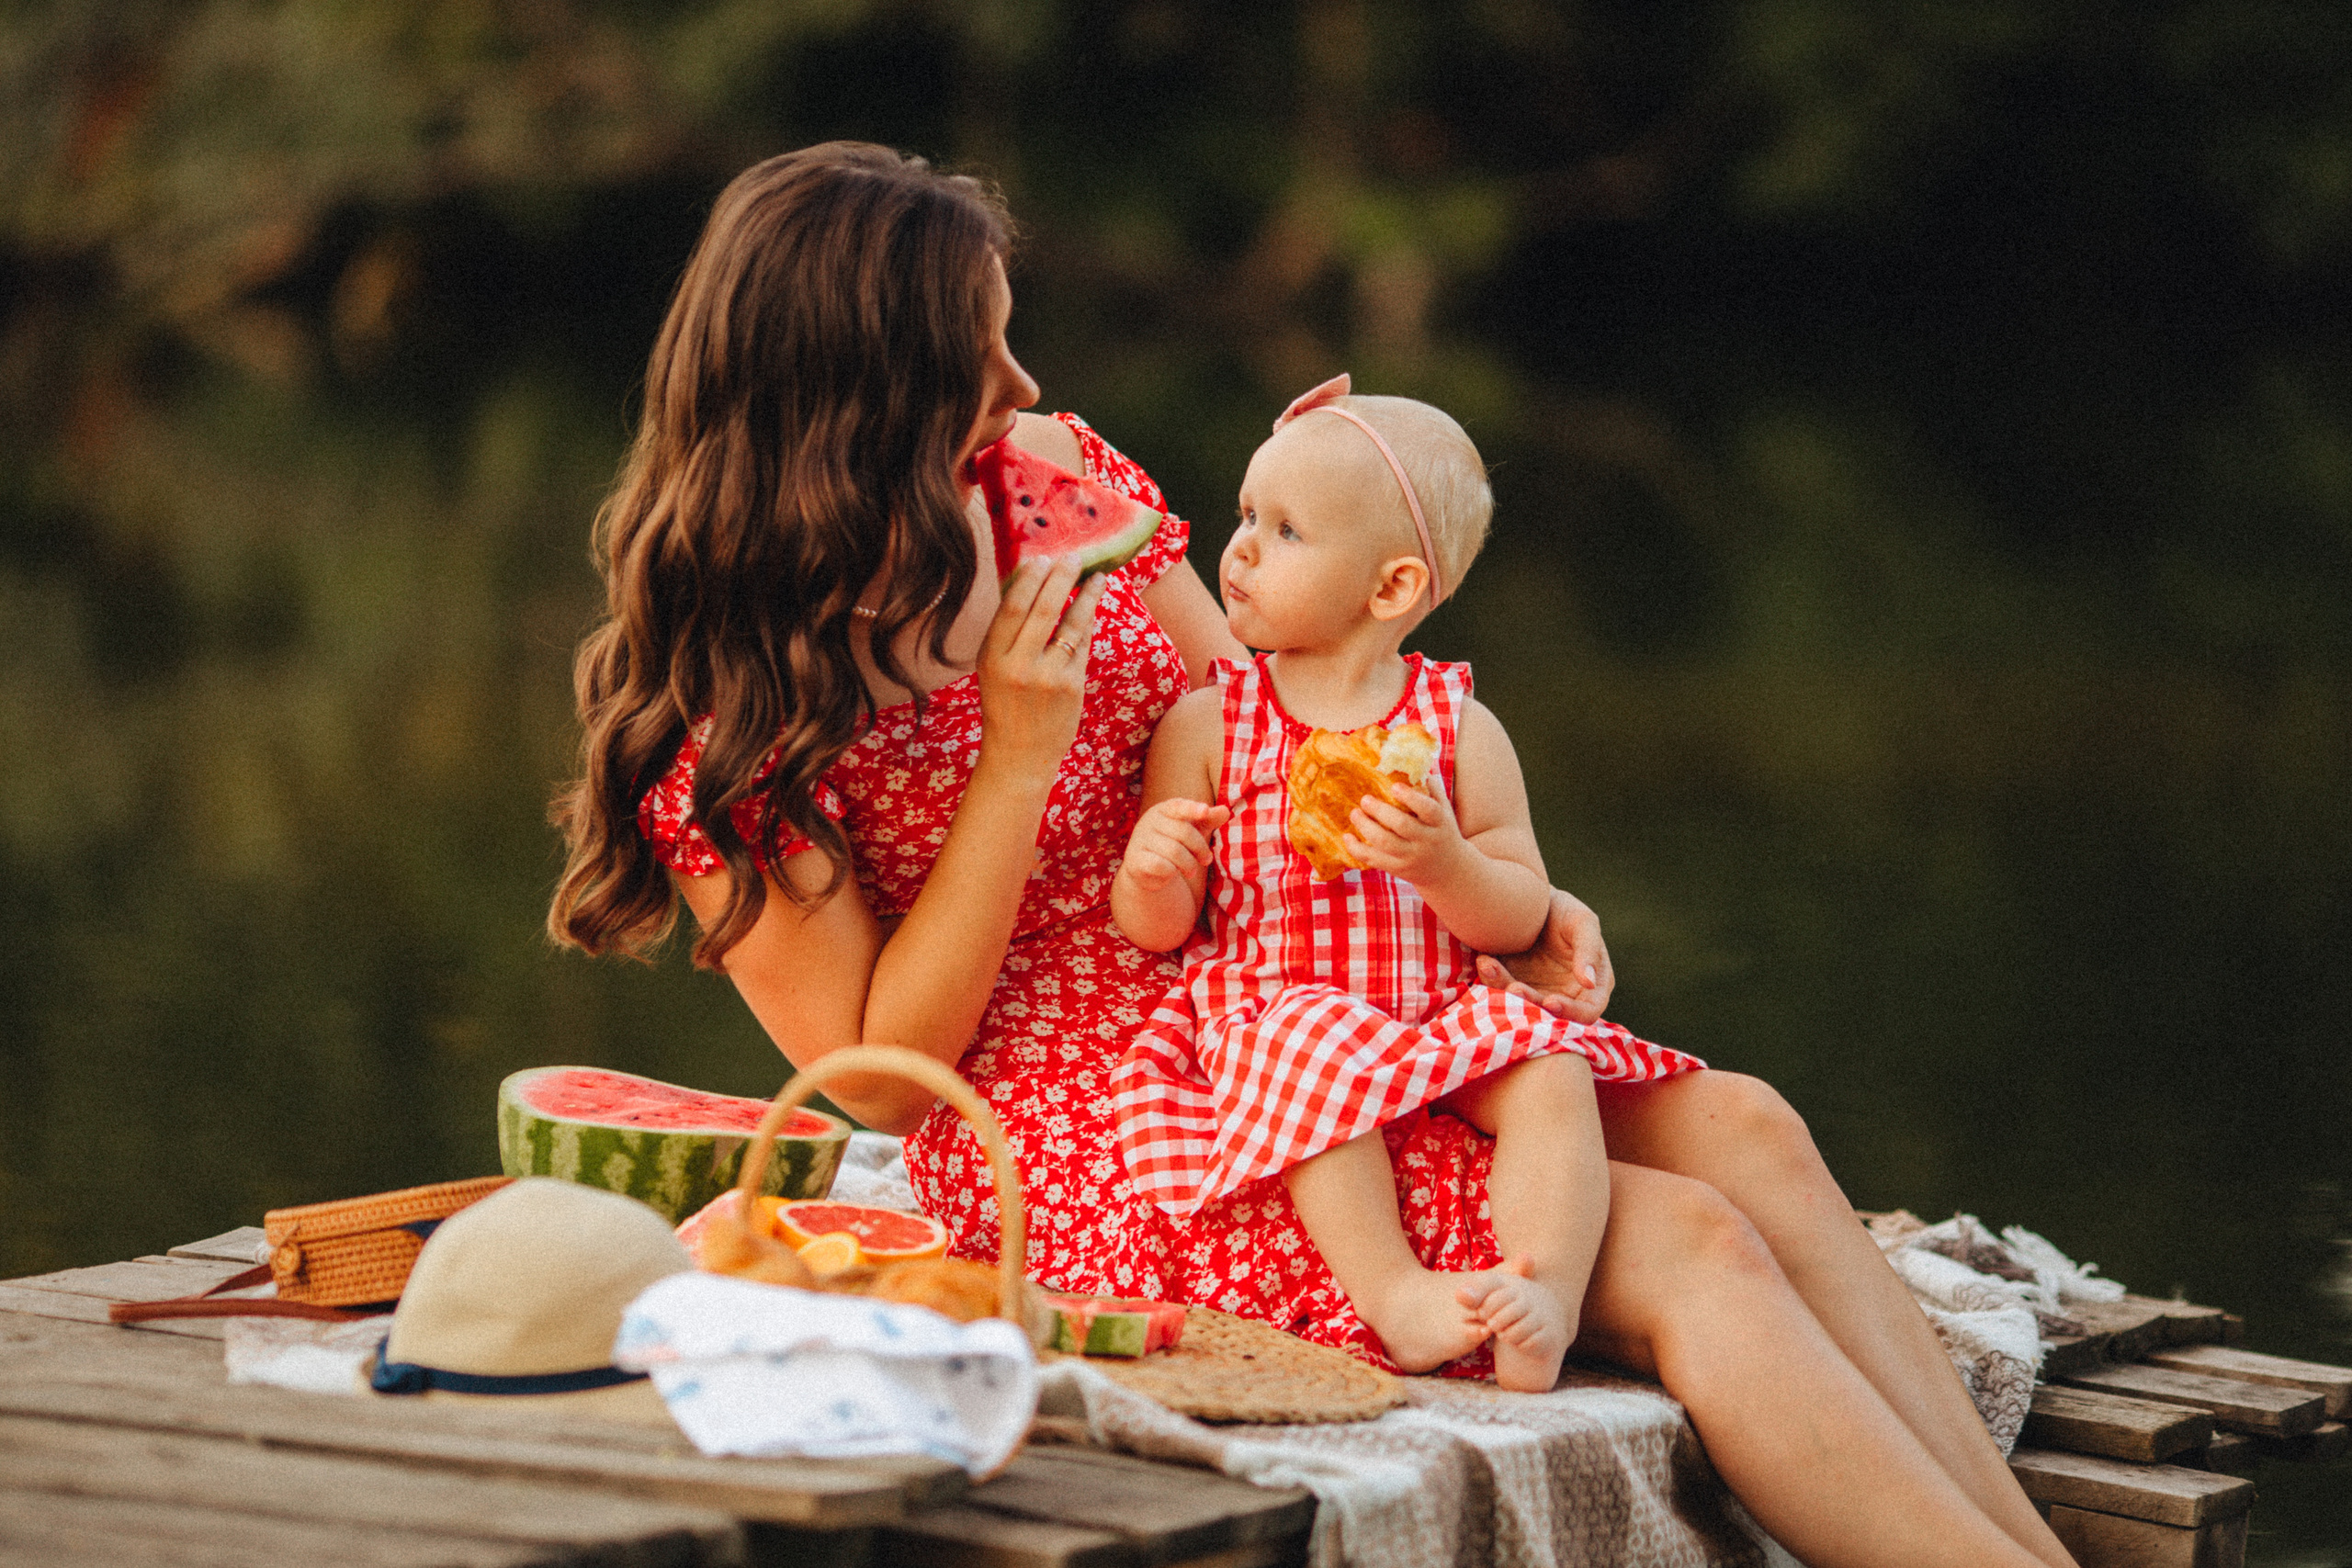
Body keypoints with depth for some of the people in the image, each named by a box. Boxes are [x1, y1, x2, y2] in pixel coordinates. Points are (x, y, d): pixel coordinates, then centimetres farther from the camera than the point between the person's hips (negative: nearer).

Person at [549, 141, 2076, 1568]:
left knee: (1740, 1133, -13)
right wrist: (1019, 749, -20)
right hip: (1092, 1160, -7)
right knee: (1689, 1252, -21)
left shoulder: (1061, 474, 3)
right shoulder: (718, 733, -14)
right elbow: (880, 1076, -14)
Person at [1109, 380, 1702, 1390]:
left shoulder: (1458, 730, 5)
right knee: (1320, 1061, -35)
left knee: (1550, 1073, -25)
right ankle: (1395, 1294, -35)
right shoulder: (1205, 726, 3)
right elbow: (1155, 931, 2)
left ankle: (1547, 1293, -33)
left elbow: (1521, 920, 2)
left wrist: (1443, 863, -19)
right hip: (1264, 1012, -2)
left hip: (1446, 1018, 2)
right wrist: (1152, 878, -22)